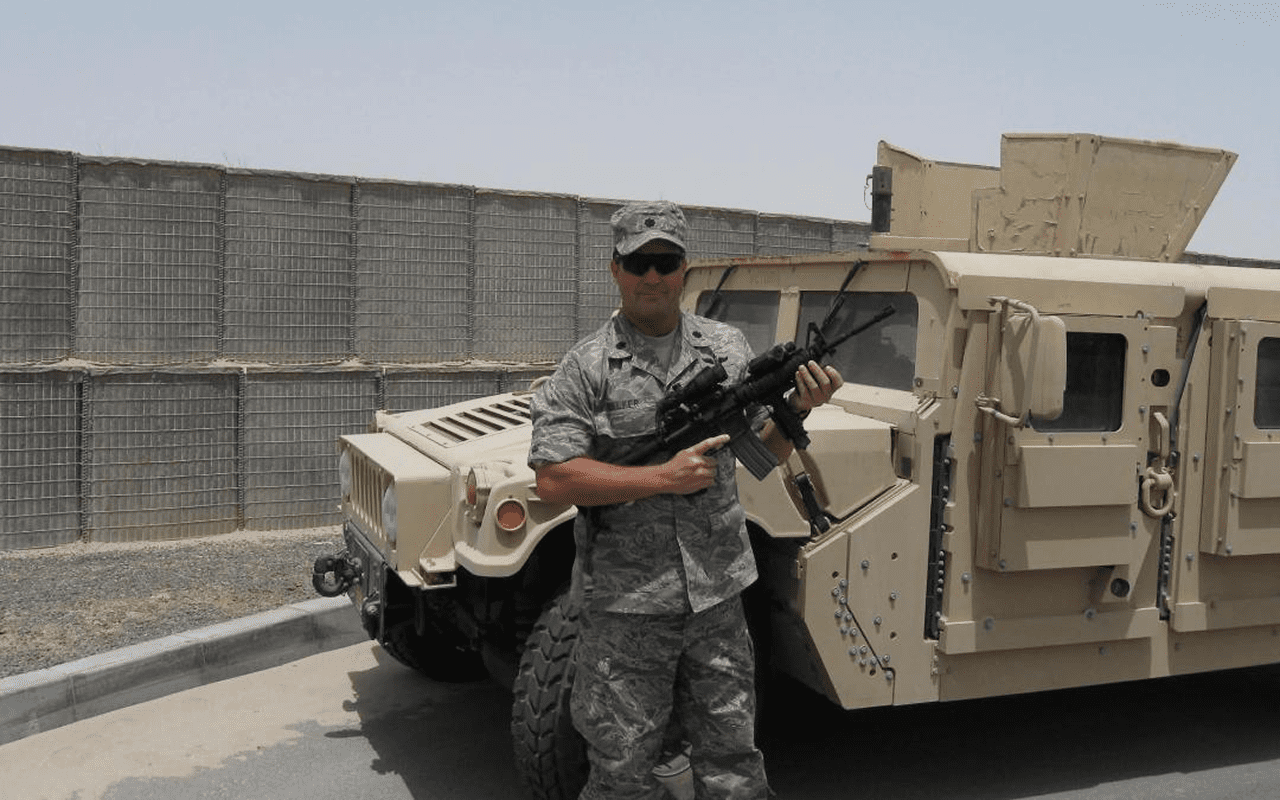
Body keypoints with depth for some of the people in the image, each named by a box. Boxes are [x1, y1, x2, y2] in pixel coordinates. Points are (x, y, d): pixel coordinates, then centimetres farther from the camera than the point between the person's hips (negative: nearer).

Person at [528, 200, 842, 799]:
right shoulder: (585, 368, -6)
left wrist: (799, 408, -9)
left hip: (716, 594, 3)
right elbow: (553, 480, -13)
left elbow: (766, 452, 12)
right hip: (625, 604, -3)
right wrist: (664, 478, -17)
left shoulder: (728, 348, 6)